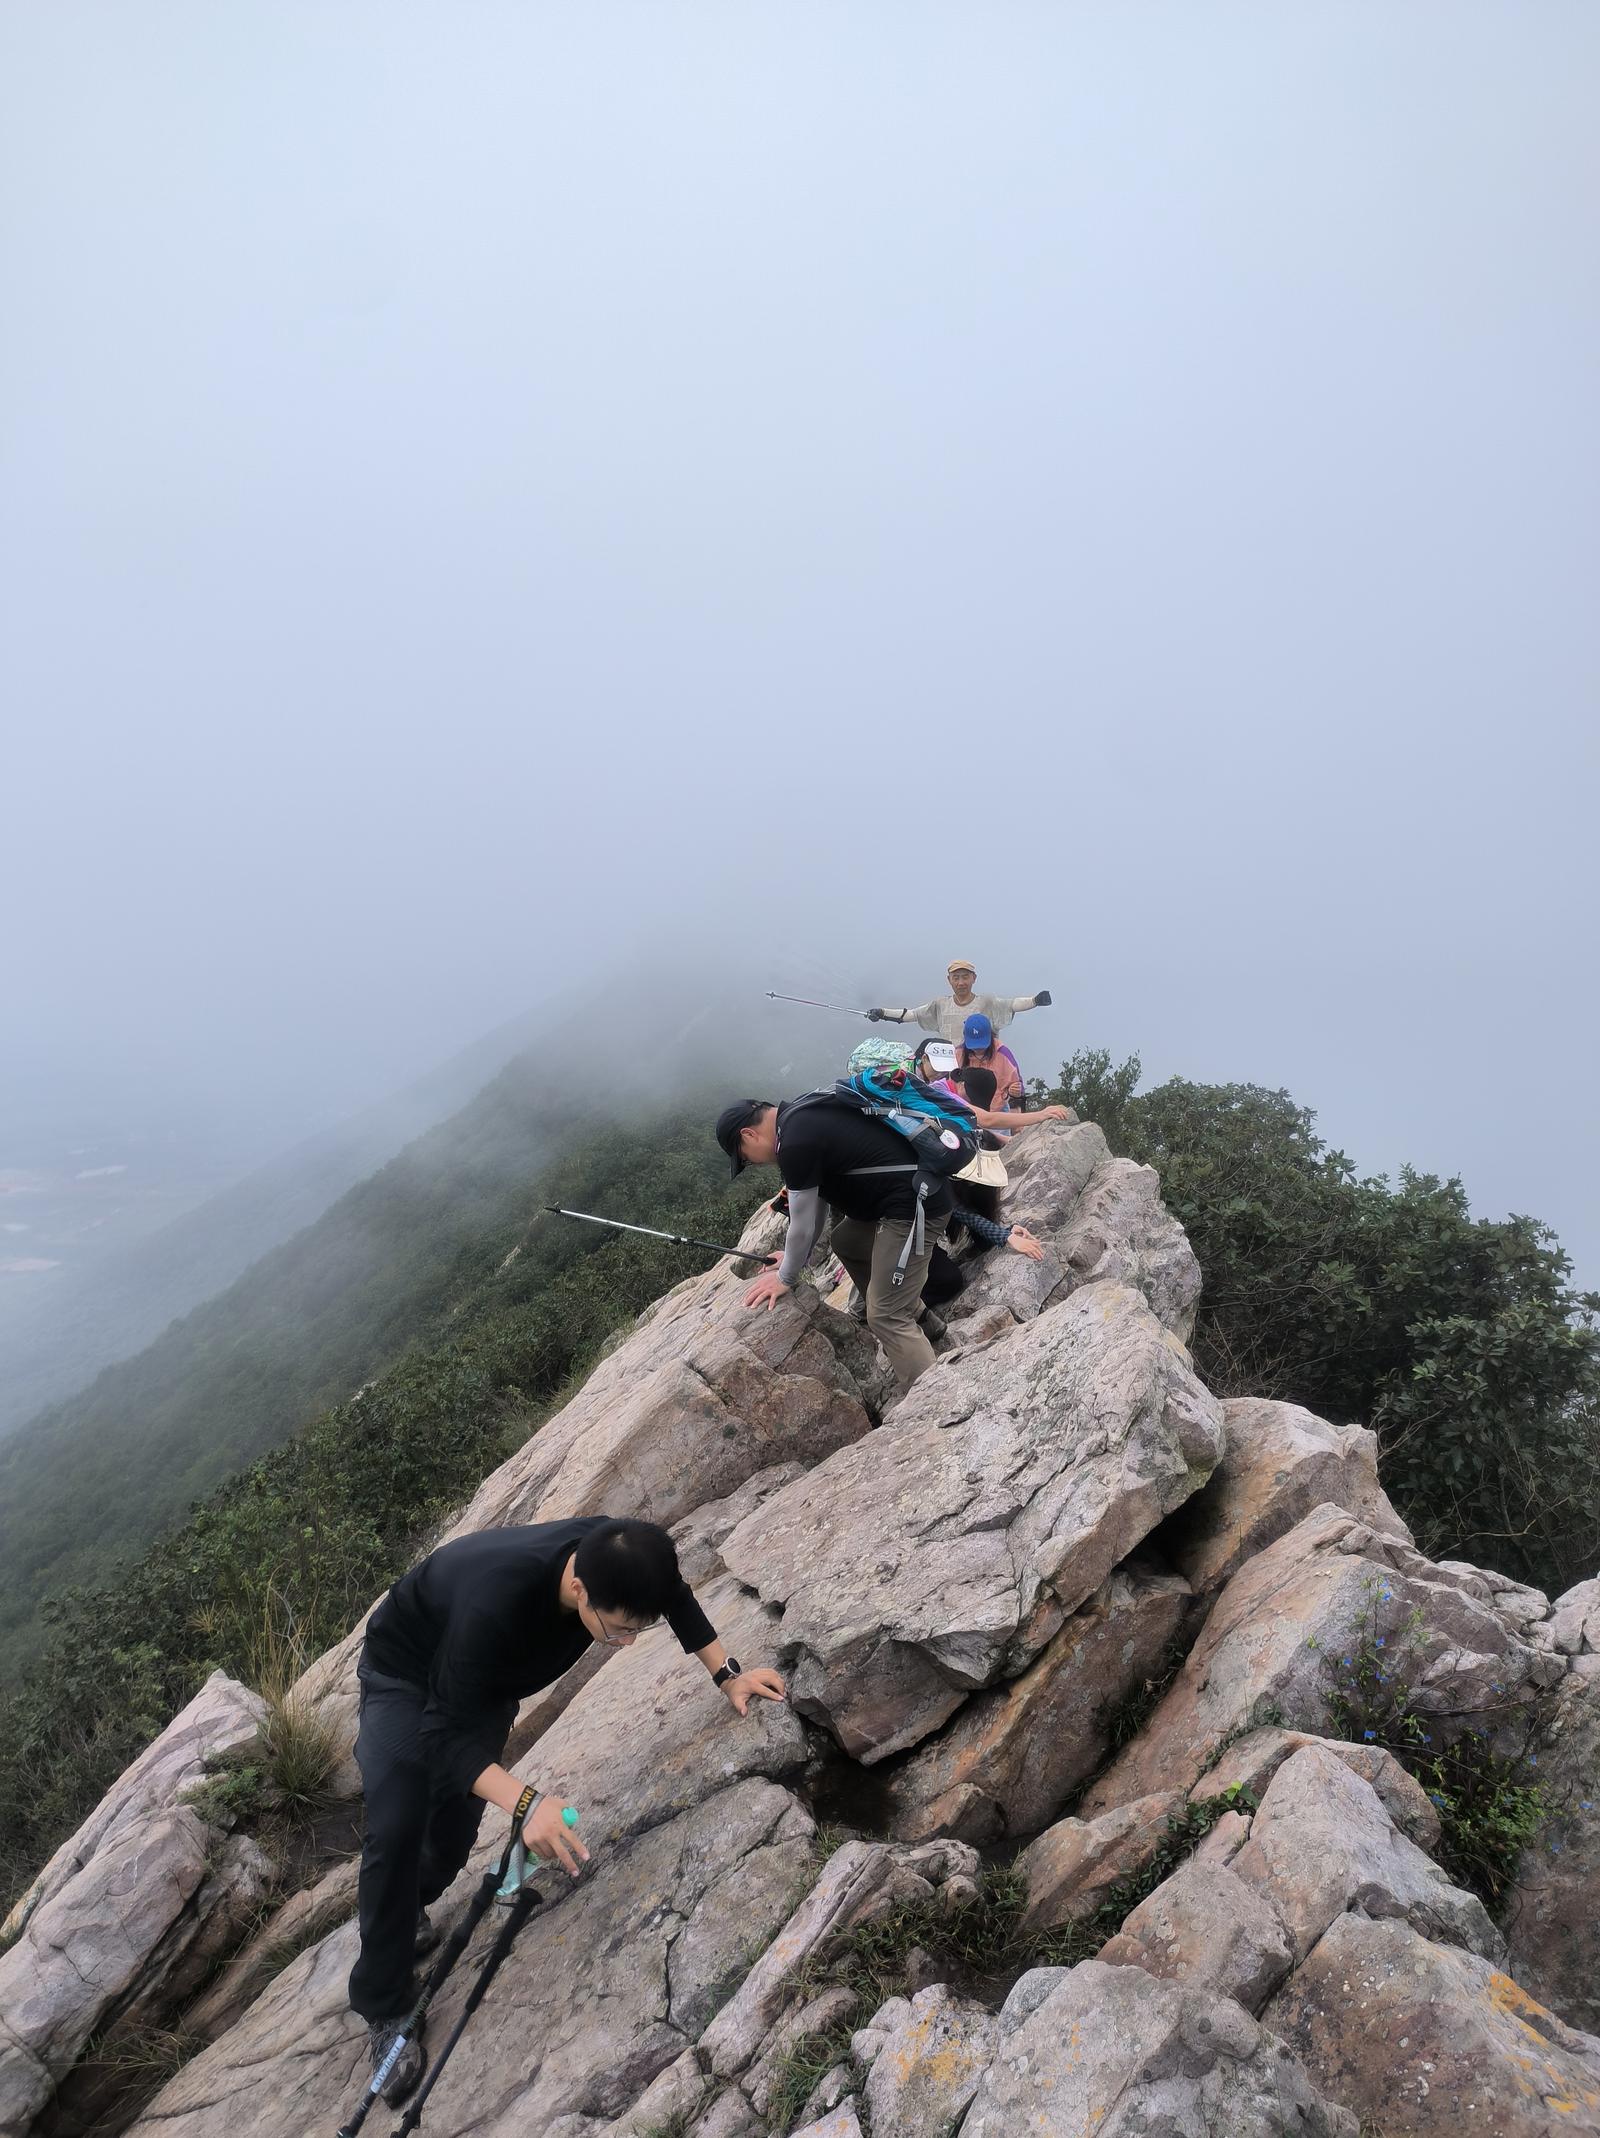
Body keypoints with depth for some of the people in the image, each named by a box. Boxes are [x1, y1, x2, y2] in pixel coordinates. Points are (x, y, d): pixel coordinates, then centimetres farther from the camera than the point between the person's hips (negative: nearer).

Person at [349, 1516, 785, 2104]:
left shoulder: (615, 1552, -31)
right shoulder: (493, 1602, -48)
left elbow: (677, 1597, -7)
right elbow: (447, 1735, -41)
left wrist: (727, 1674, -13)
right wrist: (526, 1803, -54)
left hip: (486, 1679, 5)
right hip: (405, 1673, -5)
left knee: (456, 1830, 3)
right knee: (396, 1831, -18)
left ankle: (408, 1907, 35)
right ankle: (383, 2009, 1)